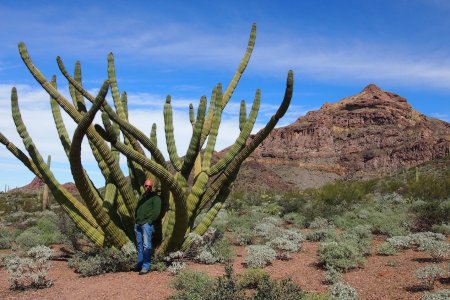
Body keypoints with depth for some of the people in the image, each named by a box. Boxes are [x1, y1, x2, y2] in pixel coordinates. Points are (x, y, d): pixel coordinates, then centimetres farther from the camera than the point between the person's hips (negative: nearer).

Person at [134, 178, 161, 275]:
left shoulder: (155, 197, 0)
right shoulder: (142, 197, 23)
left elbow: (156, 211, -9)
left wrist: (148, 221, -13)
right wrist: (136, 220, 14)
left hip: (147, 224, -7)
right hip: (138, 224, 7)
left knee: (146, 245, -10)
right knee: (139, 245, 9)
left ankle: (146, 267, -10)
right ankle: (139, 264, 16)